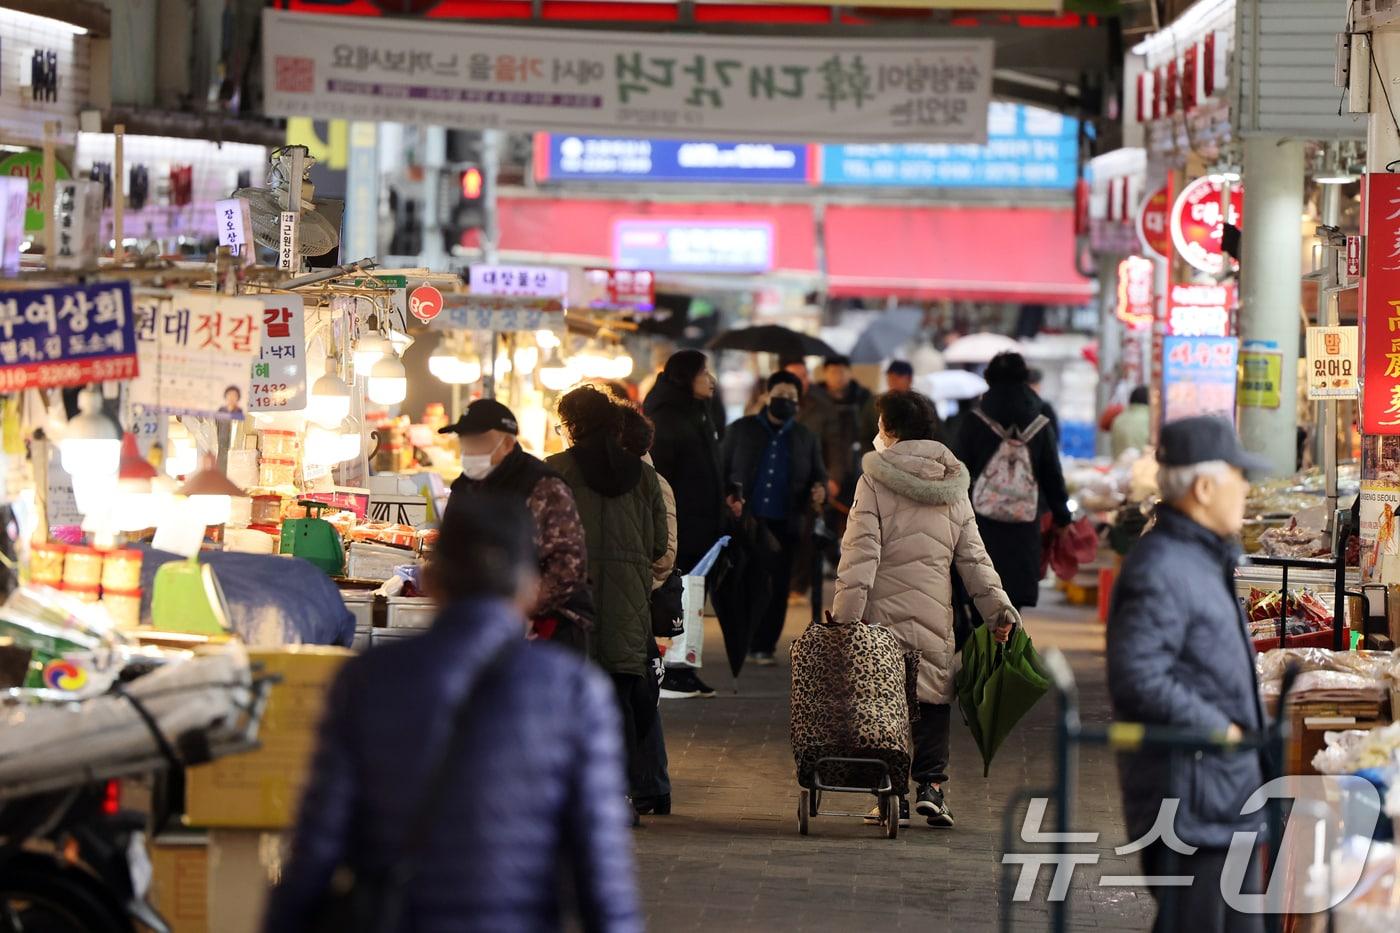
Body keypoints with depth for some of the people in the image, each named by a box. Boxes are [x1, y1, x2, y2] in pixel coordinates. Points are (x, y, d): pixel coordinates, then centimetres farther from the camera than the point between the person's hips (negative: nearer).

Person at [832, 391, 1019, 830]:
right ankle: (931, 784, 0)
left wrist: (846, 610, -14)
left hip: (884, 611, -3)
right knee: (934, 694, 9)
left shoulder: (875, 478, -4)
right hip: (935, 611, 3)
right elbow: (973, 554, 9)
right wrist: (998, 607, 10)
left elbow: (861, 549, -10)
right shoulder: (952, 485, 9)